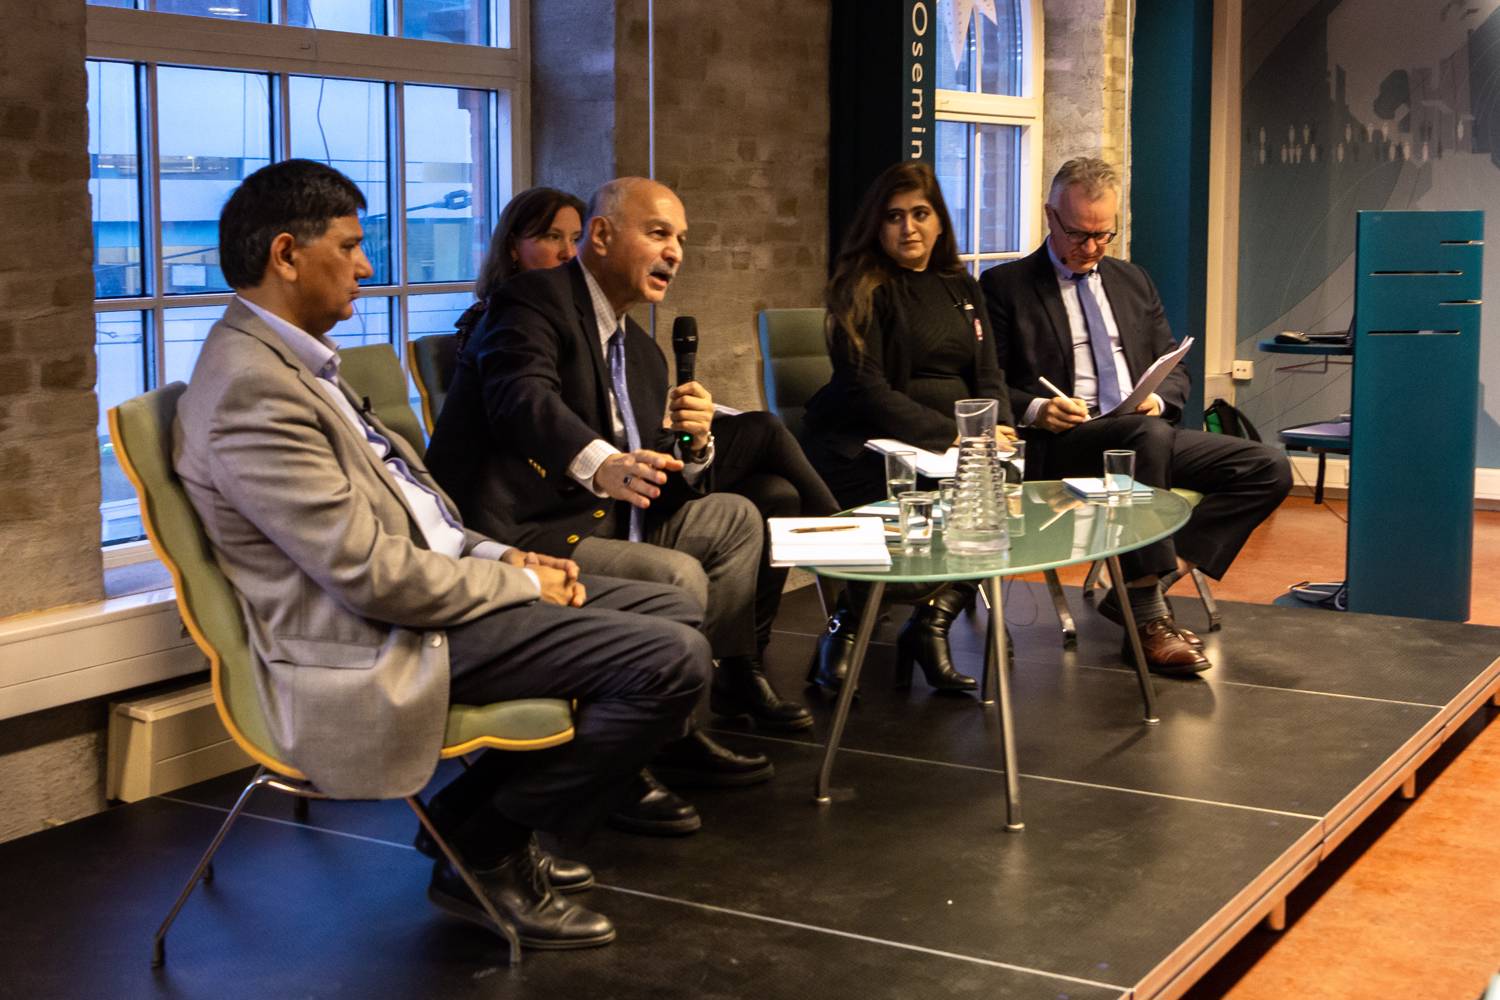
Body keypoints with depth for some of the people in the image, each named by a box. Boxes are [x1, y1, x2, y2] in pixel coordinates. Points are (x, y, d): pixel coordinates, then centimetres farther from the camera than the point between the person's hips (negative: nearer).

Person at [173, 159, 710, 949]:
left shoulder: (291, 359, 13)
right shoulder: (251, 391, -20)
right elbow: (374, 575, -23)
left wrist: (502, 556, 5)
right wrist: (517, 583, -11)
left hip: (435, 584, 11)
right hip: (385, 645, -11)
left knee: (672, 610, 13)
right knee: (672, 659, -18)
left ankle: (490, 824, 19)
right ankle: (484, 854, 0)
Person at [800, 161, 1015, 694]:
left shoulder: (961, 289, 19)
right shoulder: (862, 290, 0)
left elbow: (989, 377, 15)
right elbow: (867, 391, -11)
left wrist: (995, 431, -9)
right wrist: (955, 435, -19)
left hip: (954, 445, 5)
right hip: (865, 448, -5)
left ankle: (932, 621, -9)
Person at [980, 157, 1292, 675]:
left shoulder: (1132, 281, 23)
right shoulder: (1006, 285, 6)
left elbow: (1174, 371, 21)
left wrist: (1158, 399, -2)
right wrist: (1033, 409, -20)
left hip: (1148, 433, 6)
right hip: (1059, 444, -6)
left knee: (1268, 469, -14)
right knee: (1147, 434, -39)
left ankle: (1154, 575, -18)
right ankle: (1148, 615, -31)